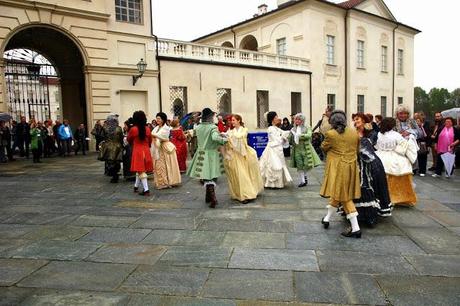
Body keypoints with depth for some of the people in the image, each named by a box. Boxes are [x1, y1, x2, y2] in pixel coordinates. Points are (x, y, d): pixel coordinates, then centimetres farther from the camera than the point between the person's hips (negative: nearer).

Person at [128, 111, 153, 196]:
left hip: (137, 151, -4)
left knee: (140, 170, -3)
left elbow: (129, 139, 7)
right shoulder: (147, 129, 0)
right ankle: (136, 186, 32)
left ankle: (146, 190, -8)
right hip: (146, 151, 5)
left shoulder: (133, 129, -11)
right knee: (141, 170, 18)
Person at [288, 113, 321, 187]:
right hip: (297, 150, 2)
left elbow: (309, 135, -19)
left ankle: (304, 175, 29)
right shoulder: (293, 129, 7)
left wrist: (299, 135, -25)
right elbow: (289, 140, 6)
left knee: (307, 165, 0)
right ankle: (302, 181, 12)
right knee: (299, 166, 2)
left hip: (305, 150, -2)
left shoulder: (307, 128, -1)